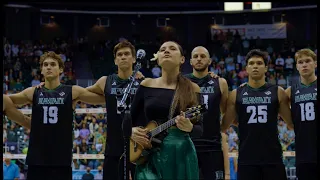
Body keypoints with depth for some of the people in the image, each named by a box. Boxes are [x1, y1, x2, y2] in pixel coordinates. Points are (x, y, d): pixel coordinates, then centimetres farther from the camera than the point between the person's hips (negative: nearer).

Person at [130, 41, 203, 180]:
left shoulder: (192, 89, 3)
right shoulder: (147, 85, 6)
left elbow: (199, 130, 3)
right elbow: (129, 119, 12)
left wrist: (189, 128, -18)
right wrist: (132, 131, -9)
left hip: (182, 154, 1)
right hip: (150, 154, 0)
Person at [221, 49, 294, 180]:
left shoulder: (278, 92, 5)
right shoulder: (236, 94, 6)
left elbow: (292, 124, 11)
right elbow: (223, 126, 9)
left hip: (272, 157, 0)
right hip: (247, 158, 0)